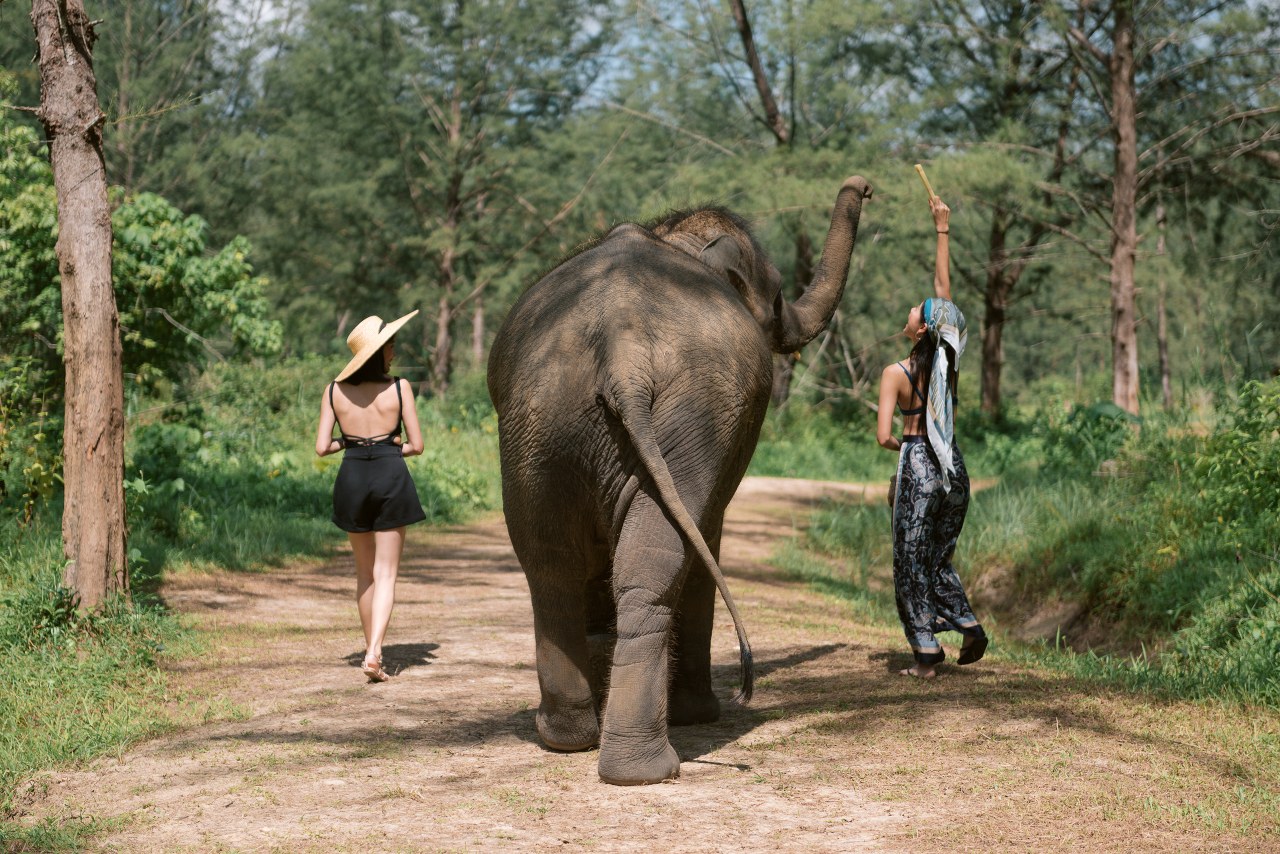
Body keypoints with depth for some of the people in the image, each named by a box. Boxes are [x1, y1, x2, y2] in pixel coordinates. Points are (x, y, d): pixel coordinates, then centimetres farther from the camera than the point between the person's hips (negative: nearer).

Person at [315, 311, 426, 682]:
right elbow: (416, 445, -3)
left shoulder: (334, 390, 0)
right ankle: (373, 654, -15)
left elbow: (322, 447, -1)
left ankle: (372, 650, 23)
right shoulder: (398, 387, -6)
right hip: (391, 478, -3)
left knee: (365, 571, 18)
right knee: (386, 574, 1)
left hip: (351, 479, 3)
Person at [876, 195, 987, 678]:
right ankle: (968, 625, 2)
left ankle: (926, 654, 2)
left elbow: (884, 436, -16)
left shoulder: (896, 374, -11)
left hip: (918, 465, -5)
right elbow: (944, 287, 9)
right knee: (940, 558, 19)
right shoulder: (947, 359, 0)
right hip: (954, 468, 5)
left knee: (912, 562, 4)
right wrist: (942, 229, 12)